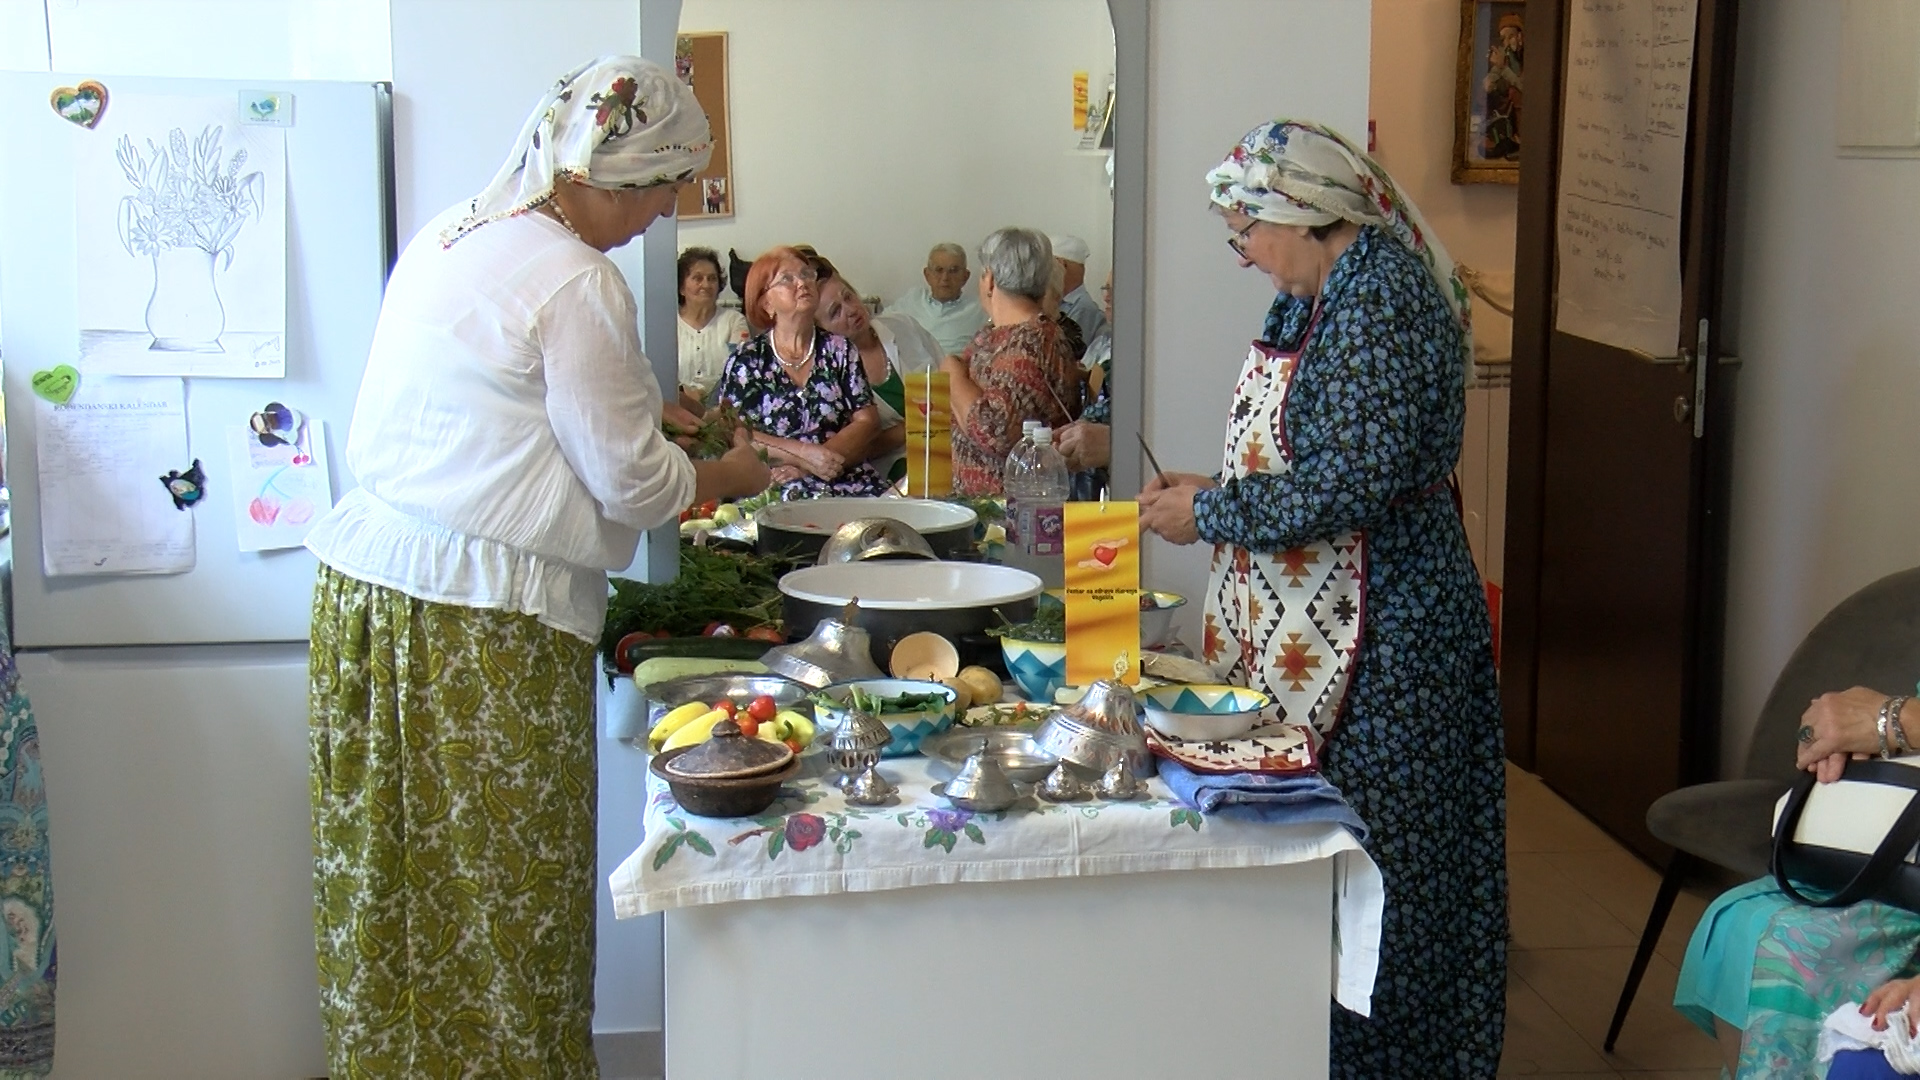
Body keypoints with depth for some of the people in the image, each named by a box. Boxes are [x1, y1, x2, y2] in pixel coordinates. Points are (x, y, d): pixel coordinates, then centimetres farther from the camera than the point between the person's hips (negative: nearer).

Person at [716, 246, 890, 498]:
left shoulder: (839, 349, 14)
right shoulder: (746, 360, 7)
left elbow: (868, 421, 6)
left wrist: (804, 466, -8)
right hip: (775, 489, -3)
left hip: (849, 481, 3)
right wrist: (804, 453, -15)